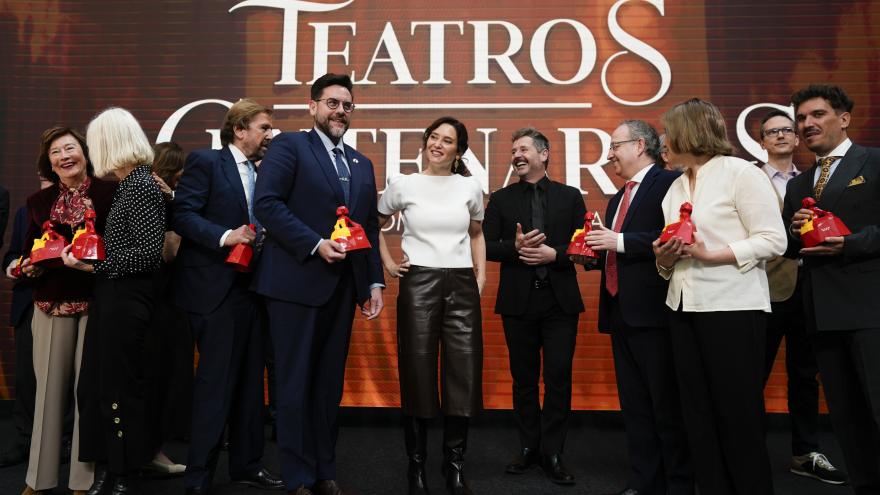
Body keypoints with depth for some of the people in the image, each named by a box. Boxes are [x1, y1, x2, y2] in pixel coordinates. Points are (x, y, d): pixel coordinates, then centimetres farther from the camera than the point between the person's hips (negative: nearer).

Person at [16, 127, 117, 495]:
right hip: (52, 304, 3)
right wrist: (29, 267, -4)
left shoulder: (110, 192, -1)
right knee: (49, 386, 8)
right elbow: (29, 253, 15)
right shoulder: (39, 201, 12)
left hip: (98, 301, -3)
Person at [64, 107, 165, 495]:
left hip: (128, 300, -9)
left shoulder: (141, 186, -15)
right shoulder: (128, 185, 12)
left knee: (121, 386, 3)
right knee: (97, 384, 13)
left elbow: (149, 253, -21)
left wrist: (94, 265, -17)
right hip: (113, 297, 9)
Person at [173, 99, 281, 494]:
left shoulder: (260, 174, 16)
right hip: (214, 288, -7)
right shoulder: (205, 161, -5)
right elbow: (182, 215, -14)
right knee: (215, 382, -3)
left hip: (250, 287, 7)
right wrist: (224, 237, -25)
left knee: (249, 380, 12)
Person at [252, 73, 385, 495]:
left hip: (343, 286, 6)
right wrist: (316, 244, -18)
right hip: (297, 282, -5)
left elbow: (370, 227, 16)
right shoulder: (289, 145, -1)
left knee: (329, 383, 12)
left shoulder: (362, 164, 17)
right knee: (296, 383, 3)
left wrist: (374, 282, 9)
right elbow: (266, 204, -13)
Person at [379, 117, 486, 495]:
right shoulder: (403, 184, 2)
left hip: (462, 286, 2)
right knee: (417, 375, 3)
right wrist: (388, 263, 6)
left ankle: (455, 464, 18)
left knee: (463, 374, 2)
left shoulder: (470, 187, 7)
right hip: (418, 285, -2)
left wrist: (481, 277, 11)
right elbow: (375, 225, 16)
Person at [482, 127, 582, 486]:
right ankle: (528, 447, 23)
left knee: (558, 378, 1)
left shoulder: (570, 196, 6)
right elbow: (487, 247, 1)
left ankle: (552, 453, 13)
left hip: (560, 301, -1)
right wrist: (515, 247, -16)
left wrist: (554, 254, -14)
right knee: (524, 378, 10)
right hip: (518, 302, 1)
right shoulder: (500, 199, 7)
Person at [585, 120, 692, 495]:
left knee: (668, 405, 1)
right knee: (634, 405, 12)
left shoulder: (669, 183, -6)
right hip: (620, 311, 9)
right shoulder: (618, 198, 21)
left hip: (654, 310, -9)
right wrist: (595, 252, 5)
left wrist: (619, 242, -18)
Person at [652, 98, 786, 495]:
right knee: (698, 414, 10)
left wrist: (710, 254, -18)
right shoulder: (676, 188, 16)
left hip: (732, 308, -7)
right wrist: (665, 259, -1)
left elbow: (773, 240, -11)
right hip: (683, 308, 7)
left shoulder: (740, 172, -4)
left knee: (739, 413, 1)